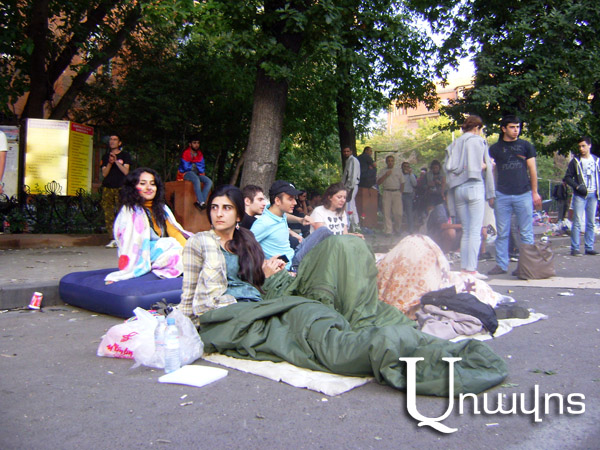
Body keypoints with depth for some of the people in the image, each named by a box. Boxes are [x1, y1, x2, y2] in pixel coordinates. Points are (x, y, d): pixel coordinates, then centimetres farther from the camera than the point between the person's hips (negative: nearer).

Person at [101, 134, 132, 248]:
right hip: (107, 188, 3)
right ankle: (113, 239, -1)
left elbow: (126, 171, -1)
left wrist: (116, 161, -11)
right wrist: (110, 163, -8)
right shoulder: (106, 156, 18)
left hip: (121, 188, -3)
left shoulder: (125, 155, 11)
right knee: (108, 214, -4)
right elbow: (104, 173, 8)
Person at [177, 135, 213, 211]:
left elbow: (202, 168, 9)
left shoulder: (200, 154, 10)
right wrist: (195, 165, 1)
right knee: (196, 180, -37)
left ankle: (199, 202, -27)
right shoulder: (185, 153, -8)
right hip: (186, 173, -7)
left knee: (209, 182, -17)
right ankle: (202, 202, -42)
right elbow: (186, 167, -12)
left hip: (196, 174, 7)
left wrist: (193, 164, -6)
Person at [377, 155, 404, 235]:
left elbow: (402, 183, 16)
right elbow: (378, 182, 2)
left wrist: (400, 192, 7)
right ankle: (388, 231, 1)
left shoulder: (398, 171, 16)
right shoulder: (382, 171, 12)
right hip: (386, 192, 0)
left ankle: (397, 230, 11)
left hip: (397, 193, 1)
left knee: (398, 213, -7)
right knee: (387, 213, -4)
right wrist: (386, 175, -7)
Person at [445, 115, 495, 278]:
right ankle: (471, 269, -10)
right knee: (475, 231, -5)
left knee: (465, 231, 10)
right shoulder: (479, 141, 5)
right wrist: (491, 193, 6)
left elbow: (449, 167, 4)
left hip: (457, 189, 5)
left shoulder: (454, 144, 16)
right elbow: (487, 166, 3)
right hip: (475, 186, -5)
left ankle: (464, 268, 9)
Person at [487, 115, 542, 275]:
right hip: (502, 196, 0)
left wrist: (535, 192, 7)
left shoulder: (526, 146, 10)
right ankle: (501, 264, 10)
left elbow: (532, 170, 10)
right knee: (502, 233, 3)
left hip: (524, 194, 0)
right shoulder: (495, 148, 10)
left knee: (526, 232, 2)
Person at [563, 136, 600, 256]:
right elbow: (567, 177, -1)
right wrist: (577, 187, -15)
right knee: (577, 222, -8)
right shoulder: (575, 161, 1)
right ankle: (575, 248, -5)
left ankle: (589, 247, 13)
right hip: (580, 195, -3)